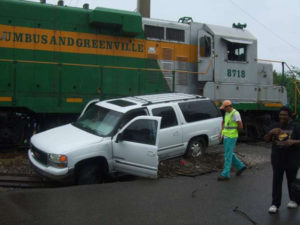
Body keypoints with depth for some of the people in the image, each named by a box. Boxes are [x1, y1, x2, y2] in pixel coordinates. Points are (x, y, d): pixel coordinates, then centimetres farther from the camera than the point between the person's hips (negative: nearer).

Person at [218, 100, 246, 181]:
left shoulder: (235, 114, -16)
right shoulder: (227, 113, 11)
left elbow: (241, 126, -16)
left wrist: (233, 129, -1)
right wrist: (221, 133, 9)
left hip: (231, 137, -9)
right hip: (226, 136, 9)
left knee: (228, 155, -6)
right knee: (229, 154, 17)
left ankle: (225, 174, 0)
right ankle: (240, 166, 32)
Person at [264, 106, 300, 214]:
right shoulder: (275, 126, 5)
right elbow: (266, 139, 5)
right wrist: (270, 132, -13)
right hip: (277, 159, 3)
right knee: (276, 181, 2)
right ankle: (275, 204, 8)